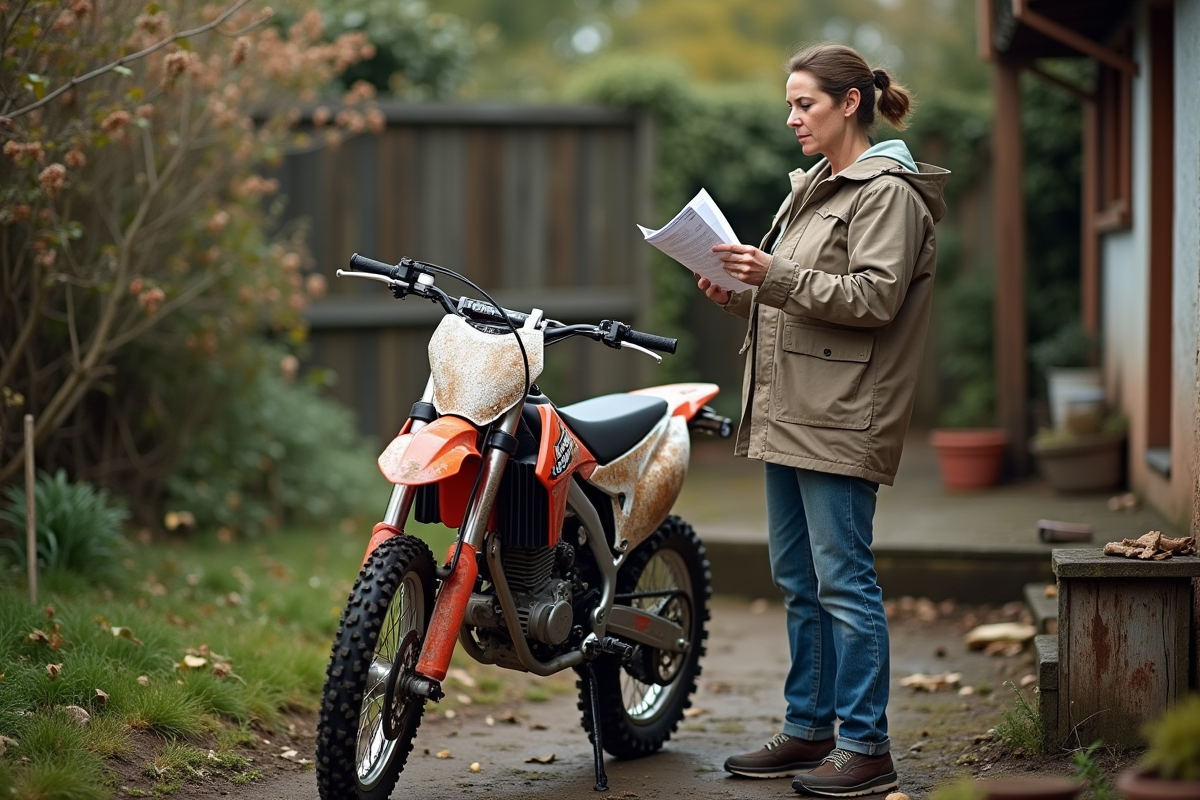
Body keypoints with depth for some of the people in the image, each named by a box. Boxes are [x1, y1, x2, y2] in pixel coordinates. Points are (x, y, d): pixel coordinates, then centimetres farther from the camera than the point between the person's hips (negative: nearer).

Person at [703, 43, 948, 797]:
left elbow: (875, 297, -19)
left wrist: (777, 275, -23)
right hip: (791, 415, 10)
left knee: (844, 580, -8)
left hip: (843, 420, -10)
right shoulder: (815, 190, 20)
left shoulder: (887, 192, -8)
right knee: (798, 581, 12)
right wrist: (742, 296, 7)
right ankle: (810, 729, 20)